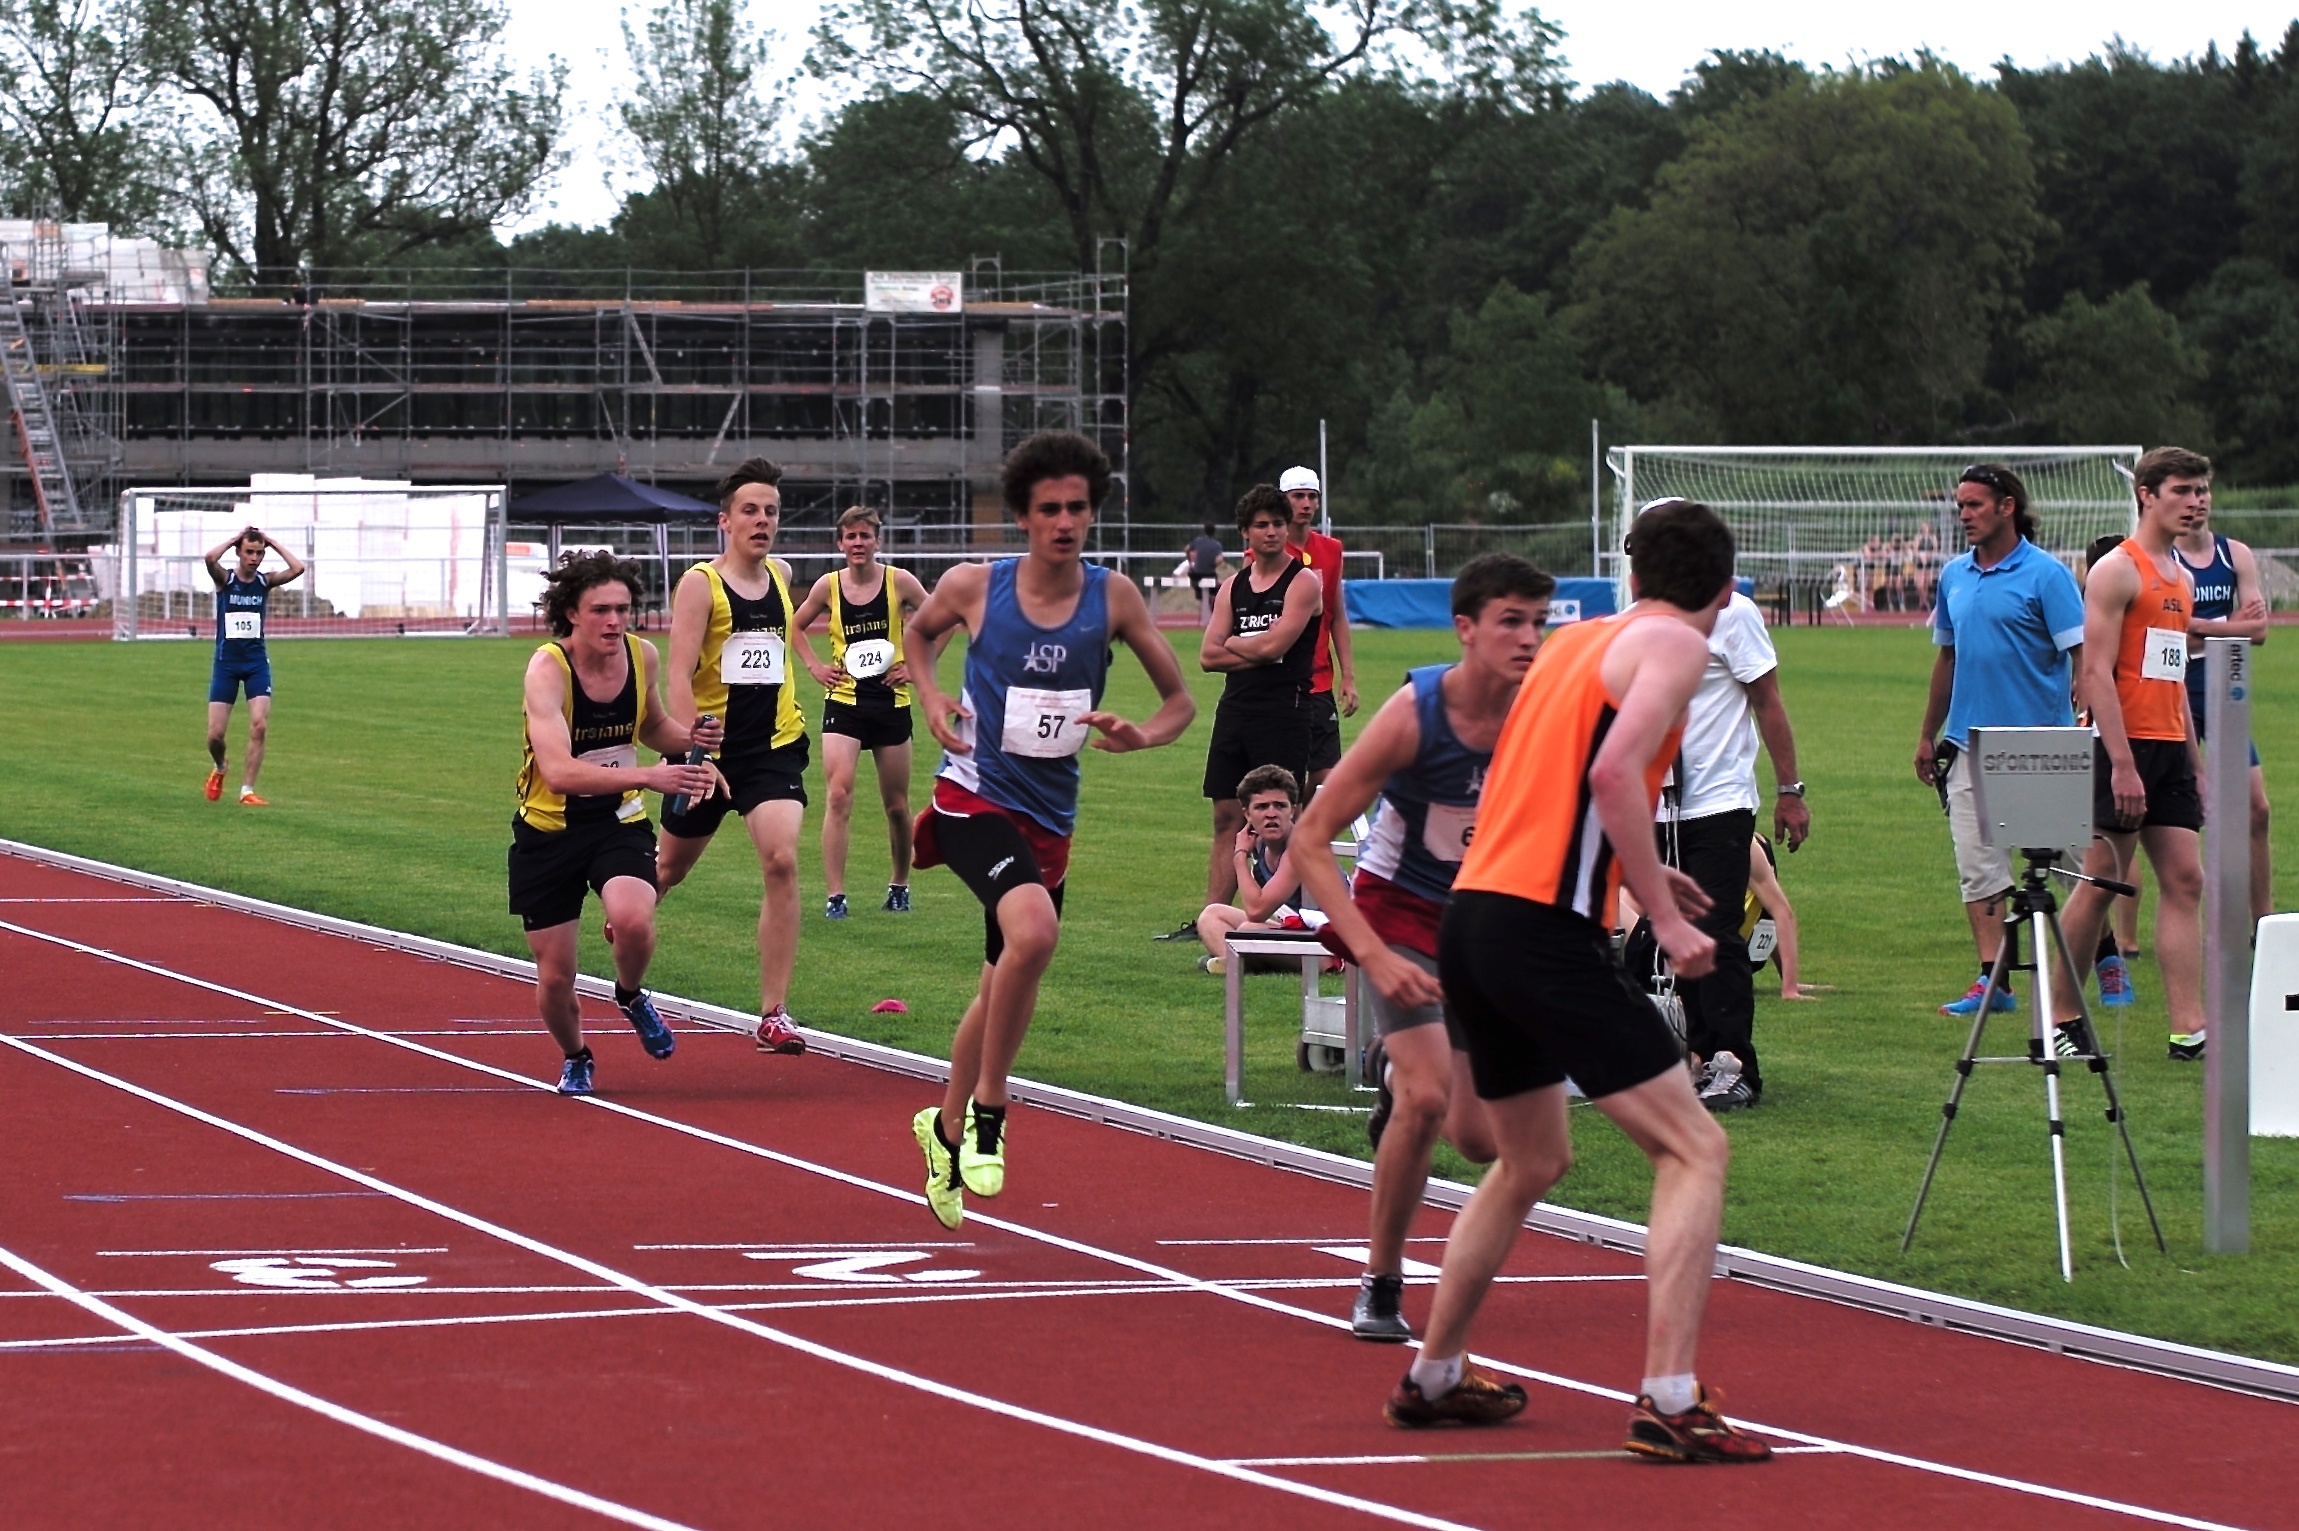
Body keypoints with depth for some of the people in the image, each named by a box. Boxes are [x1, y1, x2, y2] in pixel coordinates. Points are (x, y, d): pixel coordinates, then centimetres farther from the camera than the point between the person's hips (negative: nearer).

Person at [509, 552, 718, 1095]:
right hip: (548, 829, -2)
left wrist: (688, 737, -6)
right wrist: (649, 776, -45)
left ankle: (631, 996, 7)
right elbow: (559, 771, -36)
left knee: (633, 922, -28)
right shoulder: (548, 669, -22)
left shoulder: (642, 656, -6)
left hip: (620, 822, 2)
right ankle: (574, 1059, 36)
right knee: (555, 976, 2)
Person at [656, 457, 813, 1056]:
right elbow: (679, 675, -18)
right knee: (672, 865, 15)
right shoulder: (700, 583, -10)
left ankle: (774, 1014, -16)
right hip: (709, 749, -3)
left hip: (774, 744, 3)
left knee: (781, 861, -18)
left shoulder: (780, 575, 6)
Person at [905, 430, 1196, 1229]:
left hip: (1049, 815, 4)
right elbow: (918, 633, 16)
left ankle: (947, 1125, 42)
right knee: (1034, 930, -32)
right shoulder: (973, 587, -7)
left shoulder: (1112, 597, -4)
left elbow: (1180, 699, 3)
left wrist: (1139, 736, -18)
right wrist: (932, 699, -3)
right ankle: (987, 1109, -16)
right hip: (975, 797, -4)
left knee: (1006, 984, 18)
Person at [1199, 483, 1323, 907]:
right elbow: (1208, 656, 7)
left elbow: (1274, 644, -15)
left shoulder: (1303, 583, -3)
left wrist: (1233, 643, 2)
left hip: (1284, 710, -6)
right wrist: (1255, 653, -6)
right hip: (1235, 709, 6)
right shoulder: (1233, 587, 15)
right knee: (1227, 820, 6)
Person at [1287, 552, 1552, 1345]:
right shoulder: (1415, 714, -25)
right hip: (1400, 912, -4)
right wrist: (1375, 956, -32)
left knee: (1481, 1139, 2)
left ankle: (1398, 1077, 38)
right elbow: (1310, 840, -23)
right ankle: (1380, 1285, -5)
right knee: (1428, 1098, -24)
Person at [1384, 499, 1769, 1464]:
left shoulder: (1574, 640, 21)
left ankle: (1433, 1377, 35)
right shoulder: (1675, 645, -2)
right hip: (1545, 931, -8)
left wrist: (1632, 873, 36)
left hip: (1471, 910, 8)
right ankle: (1668, 1403, -15)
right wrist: (1664, 918, -16)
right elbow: (1614, 770, -18)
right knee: (1694, 1149, -5)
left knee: (1532, 1162, 26)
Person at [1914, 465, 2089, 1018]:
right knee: (1978, 868, 2)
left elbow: (2081, 655, -11)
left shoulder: (2045, 574, -8)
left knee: (2070, 860, 3)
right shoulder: (1954, 577, 10)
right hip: (1970, 744, 6)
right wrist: (1928, 735, 20)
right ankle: (1991, 981, 4)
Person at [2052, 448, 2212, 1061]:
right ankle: (2062, 1017, 5)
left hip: (2170, 747, 8)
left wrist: (2195, 764, 19)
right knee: (2100, 882, -4)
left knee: (2185, 879, 0)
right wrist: (2122, 764, -21)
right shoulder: (2117, 571, -8)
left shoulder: (2181, 578, 18)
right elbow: (2097, 672, -15)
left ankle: (2189, 1027, -3)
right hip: (2122, 744, -8)